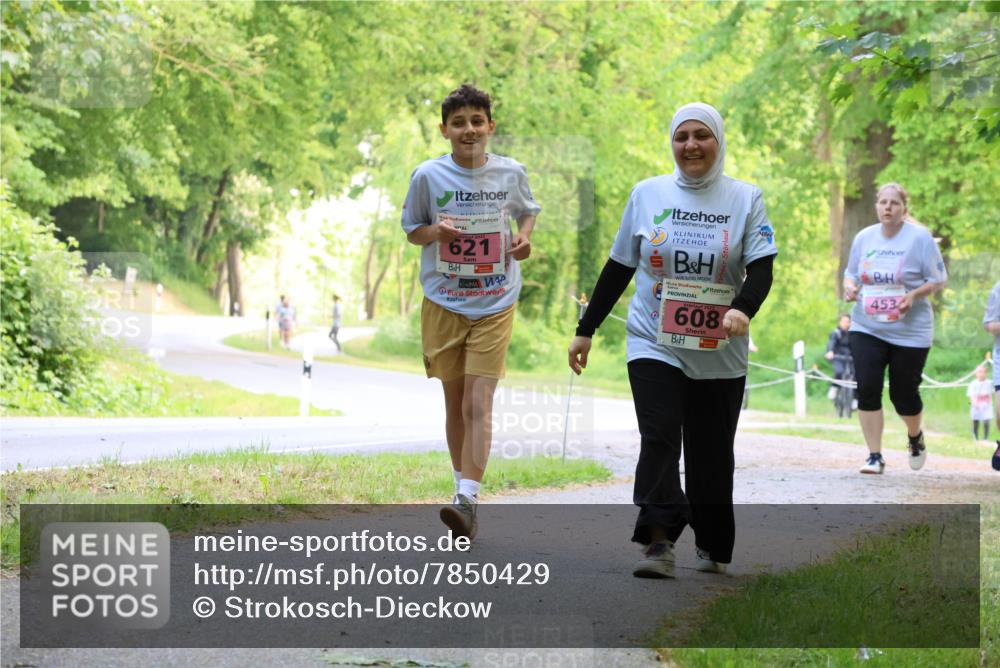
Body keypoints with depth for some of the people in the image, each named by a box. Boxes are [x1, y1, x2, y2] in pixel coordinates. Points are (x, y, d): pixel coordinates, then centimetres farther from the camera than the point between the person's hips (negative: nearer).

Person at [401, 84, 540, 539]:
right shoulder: (428, 175, -3)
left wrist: (524, 237, -4)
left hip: (494, 304, -1)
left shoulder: (511, 172, -1)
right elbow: (411, 230, 7)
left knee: (478, 404, -11)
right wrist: (435, 232, -15)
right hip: (443, 303, 1)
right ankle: (463, 484, 25)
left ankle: (467, 501, -17)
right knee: (455, 403, 11)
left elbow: (528, 211, 18)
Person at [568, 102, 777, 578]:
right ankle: (657, 543, -22)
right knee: (659, 440, -15)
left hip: (719, 352, 0)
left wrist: (743, 308, -27)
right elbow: (619, 267, 11)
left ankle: (713, 548, 22)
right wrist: (586, 330, 11)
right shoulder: (647, 194, 6)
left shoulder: (746, 198, 2)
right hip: (654, 343, 0)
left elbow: (761, 268, -6)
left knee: (711, 452, 7)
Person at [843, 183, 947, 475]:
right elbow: (851, 273, 15)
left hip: (909, 331, -3)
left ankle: (915, 437, 38)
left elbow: (938, 278, -4)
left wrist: (914, 295, -21)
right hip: (866, 329, 3)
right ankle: (875, 456, 0)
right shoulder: (864, 237, 4)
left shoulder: (920, 238, -8)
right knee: (867, 390, -10)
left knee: (903, 393, 4)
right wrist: (849, 286, -8)